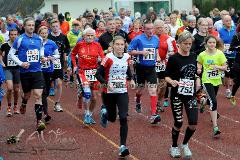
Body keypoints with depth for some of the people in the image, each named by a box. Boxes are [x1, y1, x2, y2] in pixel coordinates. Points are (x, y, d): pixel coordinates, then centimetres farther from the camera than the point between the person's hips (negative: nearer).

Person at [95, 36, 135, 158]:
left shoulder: (126, 57, 1)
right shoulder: (109, 58, -14)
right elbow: (98, 74, -14)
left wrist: (130, 79, 7)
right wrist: (106, 83, -28)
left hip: (122, 92, 2)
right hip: (109, 92, -2)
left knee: (123, 118, -12)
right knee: (112, 118, 13)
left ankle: (123, 146, -9)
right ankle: (104, 112, 50)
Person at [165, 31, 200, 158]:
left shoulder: (193, 57, 4)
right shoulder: (173, 59, -10)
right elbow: (167, 76, -7)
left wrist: (197, 81, 0)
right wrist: (172, 81, -27)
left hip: (191, 95, 4)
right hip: (177, 95, -4)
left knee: (193, 123, -4)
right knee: (178, 123, 3)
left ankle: (185, 145, 22)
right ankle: (174, 147, 27)